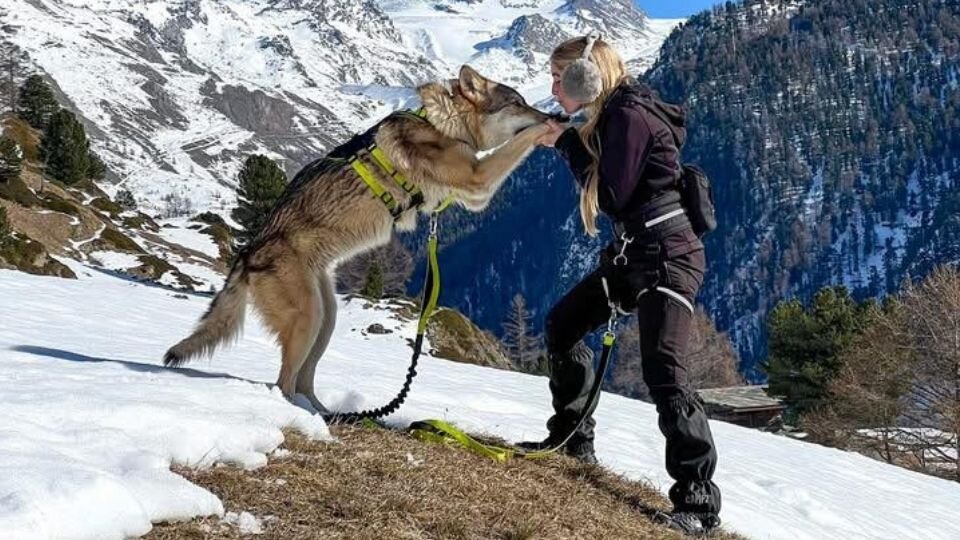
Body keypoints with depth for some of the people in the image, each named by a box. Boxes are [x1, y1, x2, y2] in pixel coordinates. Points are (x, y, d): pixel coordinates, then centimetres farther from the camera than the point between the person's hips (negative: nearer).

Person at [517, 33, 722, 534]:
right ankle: (573, 440, 29)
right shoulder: (611, 116, 13)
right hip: (633, 252, 11)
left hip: (667, 254, -11)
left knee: (663, 373, -17)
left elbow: (612, 198, -17)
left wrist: (567, 143, -8)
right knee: (561, 326, 15)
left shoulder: (630, 116, -16)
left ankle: (698, 502, -14)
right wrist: (567, 142, 1)